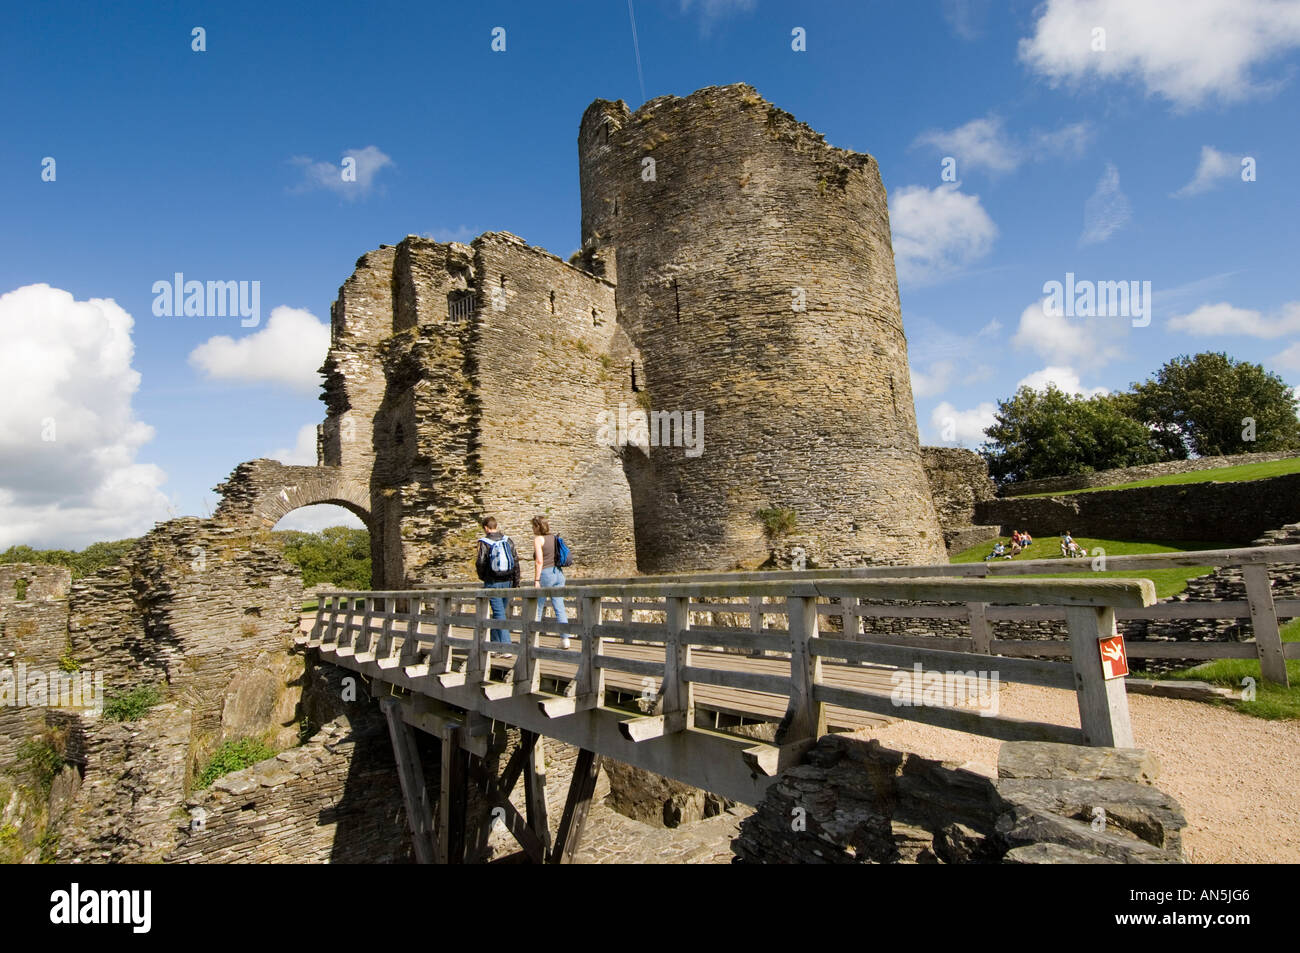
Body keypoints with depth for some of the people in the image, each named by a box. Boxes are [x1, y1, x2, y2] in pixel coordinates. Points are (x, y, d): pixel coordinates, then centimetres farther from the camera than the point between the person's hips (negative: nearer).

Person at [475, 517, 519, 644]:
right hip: (507, 582, 5)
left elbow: (480, 562, -12)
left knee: (499, 613, -5)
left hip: (492, 582, -5)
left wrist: (482, 576, 9)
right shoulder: (508, 540, 7)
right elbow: (516, 561, 5)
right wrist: (516, 583, 10)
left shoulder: (484, 542, -7)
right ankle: (494, 642, 28)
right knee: (499, 611, 18)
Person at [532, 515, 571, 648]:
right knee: (560, 607, 4)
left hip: (546, 573, -6)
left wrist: (536, 580, -14)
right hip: (558, 573, 6)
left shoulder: (538, 539, -6)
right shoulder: (554, 537, 13)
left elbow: (539, 561, -14)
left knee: (537, 609, 6)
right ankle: (565, 639, -1)